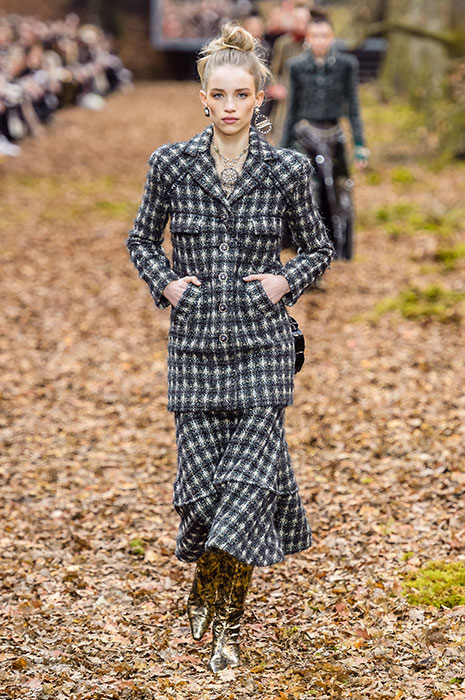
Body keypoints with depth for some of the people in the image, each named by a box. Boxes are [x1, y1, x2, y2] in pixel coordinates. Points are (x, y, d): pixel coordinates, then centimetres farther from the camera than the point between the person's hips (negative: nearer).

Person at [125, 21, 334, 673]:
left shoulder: (287, 169, 0)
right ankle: (209, 583, 28)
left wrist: (285, 280, -5)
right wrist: (165, 283, -1)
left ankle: (226, 617, 4)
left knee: (250, 473, -8)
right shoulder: (171, 163, 2)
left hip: (261, 345, -1)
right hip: (195, 342, 1)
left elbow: (319, 249, 12)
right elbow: (141, 239, 15)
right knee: (200, 477, 0)